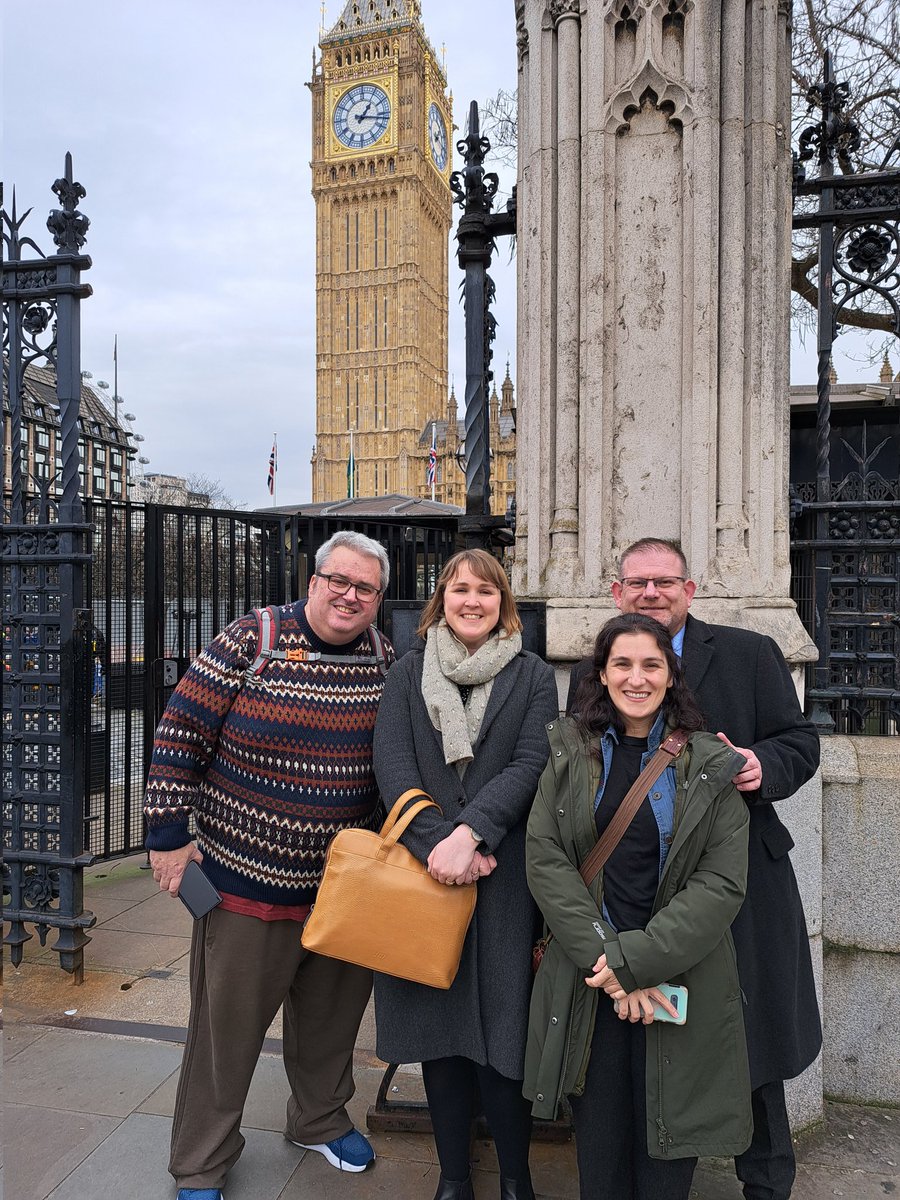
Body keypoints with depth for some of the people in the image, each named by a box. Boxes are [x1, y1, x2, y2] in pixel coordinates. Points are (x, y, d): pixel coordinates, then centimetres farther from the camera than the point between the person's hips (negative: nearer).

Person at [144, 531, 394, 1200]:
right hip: (248, 875, -4)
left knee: (333, 1014, 22)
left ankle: (321, 1120, 49)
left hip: (347, 882, 4)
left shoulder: (384, 659, -1)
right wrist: (169, 833, -10)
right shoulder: (252, 640, -15)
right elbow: (181, 732, -11)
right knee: (227, 1024, 12)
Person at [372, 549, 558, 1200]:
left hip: (502, 872, -1)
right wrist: (437, 842, -16)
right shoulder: (407, 673, 7)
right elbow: (392, 765, -3)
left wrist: (468, 833, -19)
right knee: (439, 1026, 11)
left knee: (503, 1028, 4)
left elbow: (530, 764, -7)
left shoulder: (533, 676, 5)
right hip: (423, 869, 2)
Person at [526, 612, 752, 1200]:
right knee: (599, 1141, 10)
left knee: (667, 1152, 10)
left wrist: (636, 960, -15)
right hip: (587, 981, 1)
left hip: (681, 980, -1)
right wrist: (603, 957, -13)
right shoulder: (571, 753, 1)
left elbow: (724, 882, -8)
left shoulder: (710, 765, -2)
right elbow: (544, 859, -5)